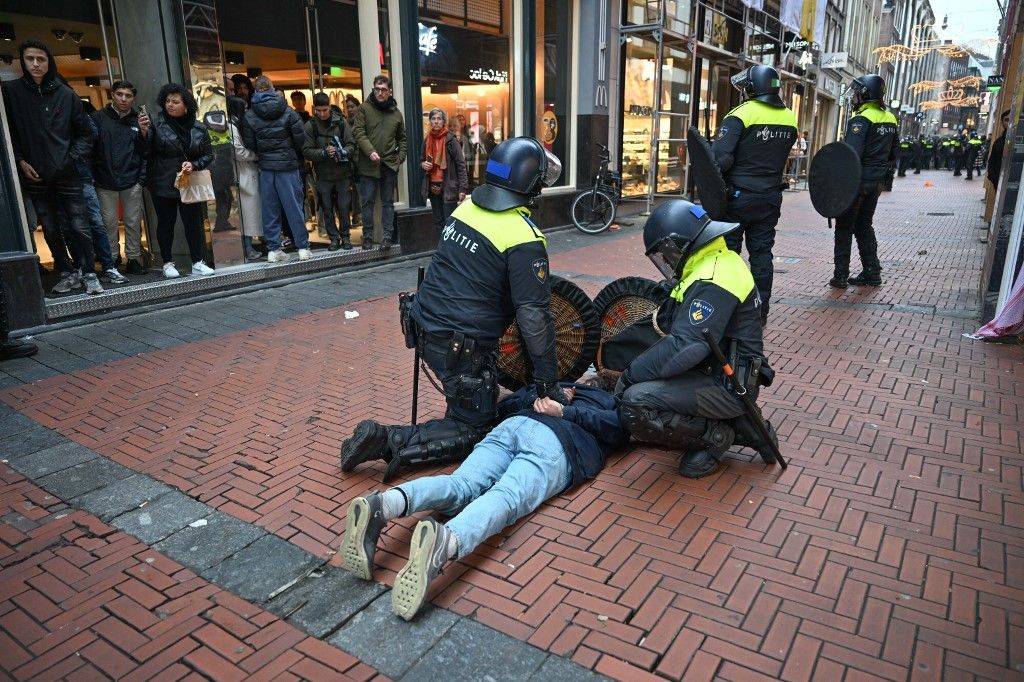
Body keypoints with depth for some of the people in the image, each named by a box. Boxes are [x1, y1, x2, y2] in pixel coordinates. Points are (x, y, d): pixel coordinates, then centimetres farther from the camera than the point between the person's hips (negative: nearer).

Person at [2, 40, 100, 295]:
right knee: (51, 231, 8)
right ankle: (68, 273, 19)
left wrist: (74, 157, -2)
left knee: (79, 228, -3)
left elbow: (85, 132, 8)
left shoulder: (66, 94, 2)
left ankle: (89, 274, 7)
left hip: (67, 176, -1)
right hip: (35, 178, 1)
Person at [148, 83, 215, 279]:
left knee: (194, 223, 5)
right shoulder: (157, 124, -5)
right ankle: (167, 263, 18)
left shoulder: (198, 128, 1)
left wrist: (194, 164, -10)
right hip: (163, 184, -2)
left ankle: (197, 262, 15)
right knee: (166, 223, 7)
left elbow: (208, 155, 7)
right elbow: (146, 151, -8)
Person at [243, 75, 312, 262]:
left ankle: (273, 249, 8)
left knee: (269, 210, 7)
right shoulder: (287, 111, -4)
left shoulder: (249, 116, 0)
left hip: (265, 167, 2)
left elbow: (249, 144, 0)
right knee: (294, 207, 1)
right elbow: (300, 138, -5)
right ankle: (303, 248, 2)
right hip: (288, 164, -1)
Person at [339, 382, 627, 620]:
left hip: (512, 425, 5)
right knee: (504, 498, -28)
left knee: (460, 486, -15)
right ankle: (446, 542, -59)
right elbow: (615, 425, 6)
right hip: (555, 442, -4)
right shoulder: (614, 400, 33)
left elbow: (504, 405, 32)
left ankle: (382, 504, -43)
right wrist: (565, 411, 10)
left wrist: (538, 401, 24)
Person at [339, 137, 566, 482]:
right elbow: (534, 315, -19)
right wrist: (548, 382, -10)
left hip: (425, 327, 8)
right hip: (463, 347, -8)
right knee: (472, 430, 7)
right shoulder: (524, 240, -19)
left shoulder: (468, 205, 3)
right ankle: (391, 441, -7)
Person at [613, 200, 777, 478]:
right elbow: (682, 330, 14)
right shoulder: (716, 263, 10)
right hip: (715, 369, 11)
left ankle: (715, 435, -2)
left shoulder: (713, 282, -23)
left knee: (635, 405, -25)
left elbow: (683, 347, -29)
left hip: (727, 386, -11)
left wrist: (630, 374, -17)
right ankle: (733, 424, 12)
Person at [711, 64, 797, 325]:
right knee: (762, 253, 11)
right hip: (770, 198, 5)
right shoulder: (789, 118, 4)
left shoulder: (741, 114, -15)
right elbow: (782, 156, 11)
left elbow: (720, 157, -23)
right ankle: (761, 309, 17)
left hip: (738, 196, -5)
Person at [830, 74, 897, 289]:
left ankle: (841, 275, 0)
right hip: (876, 183, 8)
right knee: (864, 226, 17)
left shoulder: (861, 119, -15)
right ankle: (872, 272, 19)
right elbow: (893, 153, 18)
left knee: (844, 228, 0)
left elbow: (852, 154, -24)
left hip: (856, 181, -8)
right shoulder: (890, 119, 12)